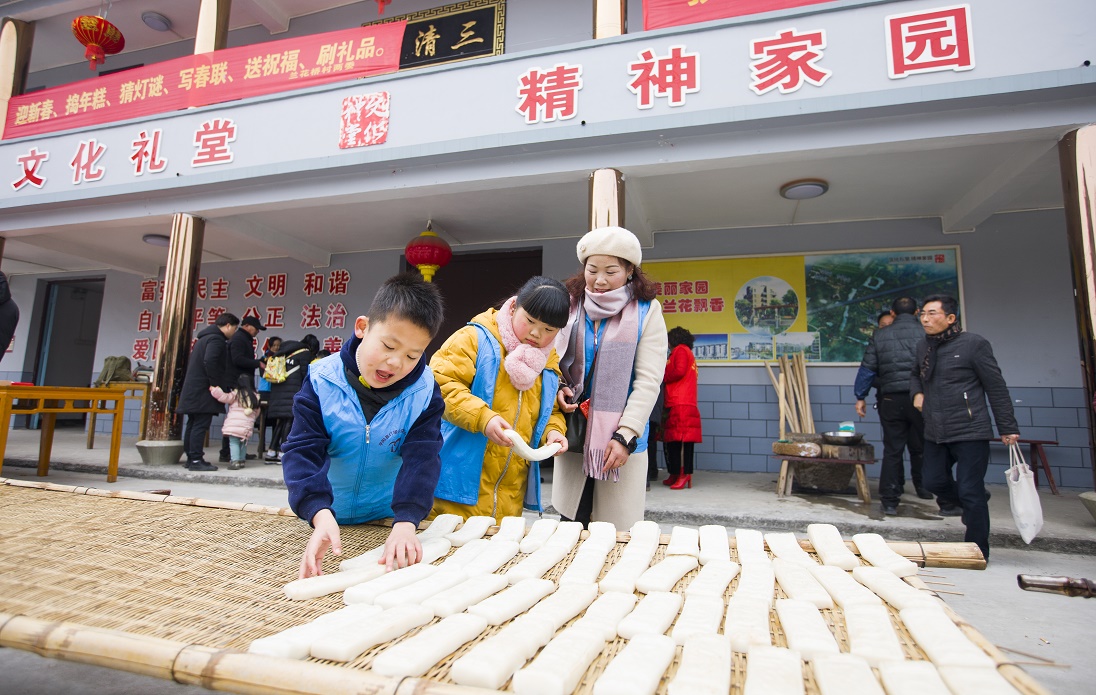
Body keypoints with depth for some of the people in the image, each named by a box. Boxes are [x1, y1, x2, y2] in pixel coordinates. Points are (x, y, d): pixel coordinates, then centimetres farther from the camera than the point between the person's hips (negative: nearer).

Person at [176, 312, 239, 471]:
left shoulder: (205, 337, 22)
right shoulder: (217, 339, -11)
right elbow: (209, 362, -24)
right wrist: (216, 385, -17)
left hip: (192, 389, 10)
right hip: (203, 391, -10)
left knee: (193, 424, 12)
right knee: (201, 425, -9)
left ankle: (191, 458, 18)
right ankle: (196, 460, -9)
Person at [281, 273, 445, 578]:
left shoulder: (424, 392, -18)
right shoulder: (322, 381, -19)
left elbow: (422, 459, -22)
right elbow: (303, 451, -24)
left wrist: (405, 522, -36)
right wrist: (321, 516, -40)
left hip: (388, 521, 0)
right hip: (327, 520, 0)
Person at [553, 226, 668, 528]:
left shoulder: (646, 311, -3)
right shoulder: (571, 306, 6)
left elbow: (648, 380, -8)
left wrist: (624, 436, -15)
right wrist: (557, 389, -7)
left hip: (621, 439, -2)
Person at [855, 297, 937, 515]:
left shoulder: (880, 335, 4)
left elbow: (867, 368, 3)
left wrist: (860, 397, 9)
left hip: (891, 399, 1)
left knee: (892, 450, 6)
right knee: (922, 449, 14)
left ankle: (890, 502, 8)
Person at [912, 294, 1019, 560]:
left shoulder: (973, 344, -8)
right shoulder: (923, 346, 9)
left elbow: (996, 387, -6)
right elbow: (915, 374, 29)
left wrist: (1008, 428, -5)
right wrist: (917, 392, 8)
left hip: (970, 431, -6)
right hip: (935, 433, 6)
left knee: (970, 492, -2)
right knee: (934, 482, 10)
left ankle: (977, 554, 13)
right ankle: (977, 500, 39)